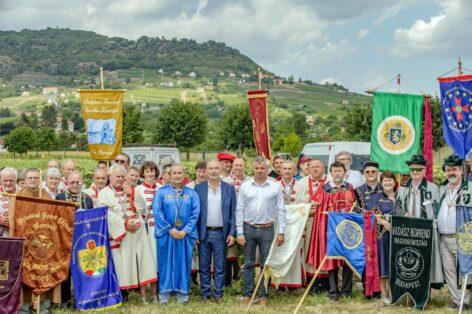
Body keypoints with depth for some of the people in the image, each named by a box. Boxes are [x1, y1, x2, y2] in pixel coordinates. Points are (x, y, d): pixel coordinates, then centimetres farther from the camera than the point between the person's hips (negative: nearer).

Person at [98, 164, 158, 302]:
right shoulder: (104, 193, -1)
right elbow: (107, 215, -11)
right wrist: (125, 224, -16)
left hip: (136, 232, 5)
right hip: (120, 234, -5)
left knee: (140, 261, 2)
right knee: (121, 263, -4)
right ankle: (122, 295, 4)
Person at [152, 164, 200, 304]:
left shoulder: (192, 193, 6)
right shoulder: (161, 192, 2)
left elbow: (195, 214, 0)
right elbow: (157, 212, -5)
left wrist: (185, 231, -11)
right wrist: (170, 229, -12)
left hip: (185, 234, 1)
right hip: (166, 233, -1)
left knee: (183, 262, 5)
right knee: (165, 262, 4)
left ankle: (182, 291, 14)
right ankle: (164, 291, 12)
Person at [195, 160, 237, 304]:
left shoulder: (229, 188, 2)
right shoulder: (198, 188, 3)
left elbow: (233, 212, 2)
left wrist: (231, 233, -4)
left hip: (221, 233, 0)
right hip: (203, 233, 0)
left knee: (220, 267, 6)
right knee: (204, 267, 8)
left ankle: (218, 294, 17)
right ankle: (205, 294, 19)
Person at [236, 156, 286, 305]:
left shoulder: (275, 186, 1)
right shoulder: (245, 186, 3)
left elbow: (281, 210, 2)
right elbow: (239, 210, 4)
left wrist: (281, 232, -3)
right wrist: (240, 232, -2)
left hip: (267, 230, -1)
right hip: (249, 229, 1)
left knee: (265, 264, 5)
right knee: (248, 263, 7)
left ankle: (263, 295, 15)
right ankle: (247, 294, 16)